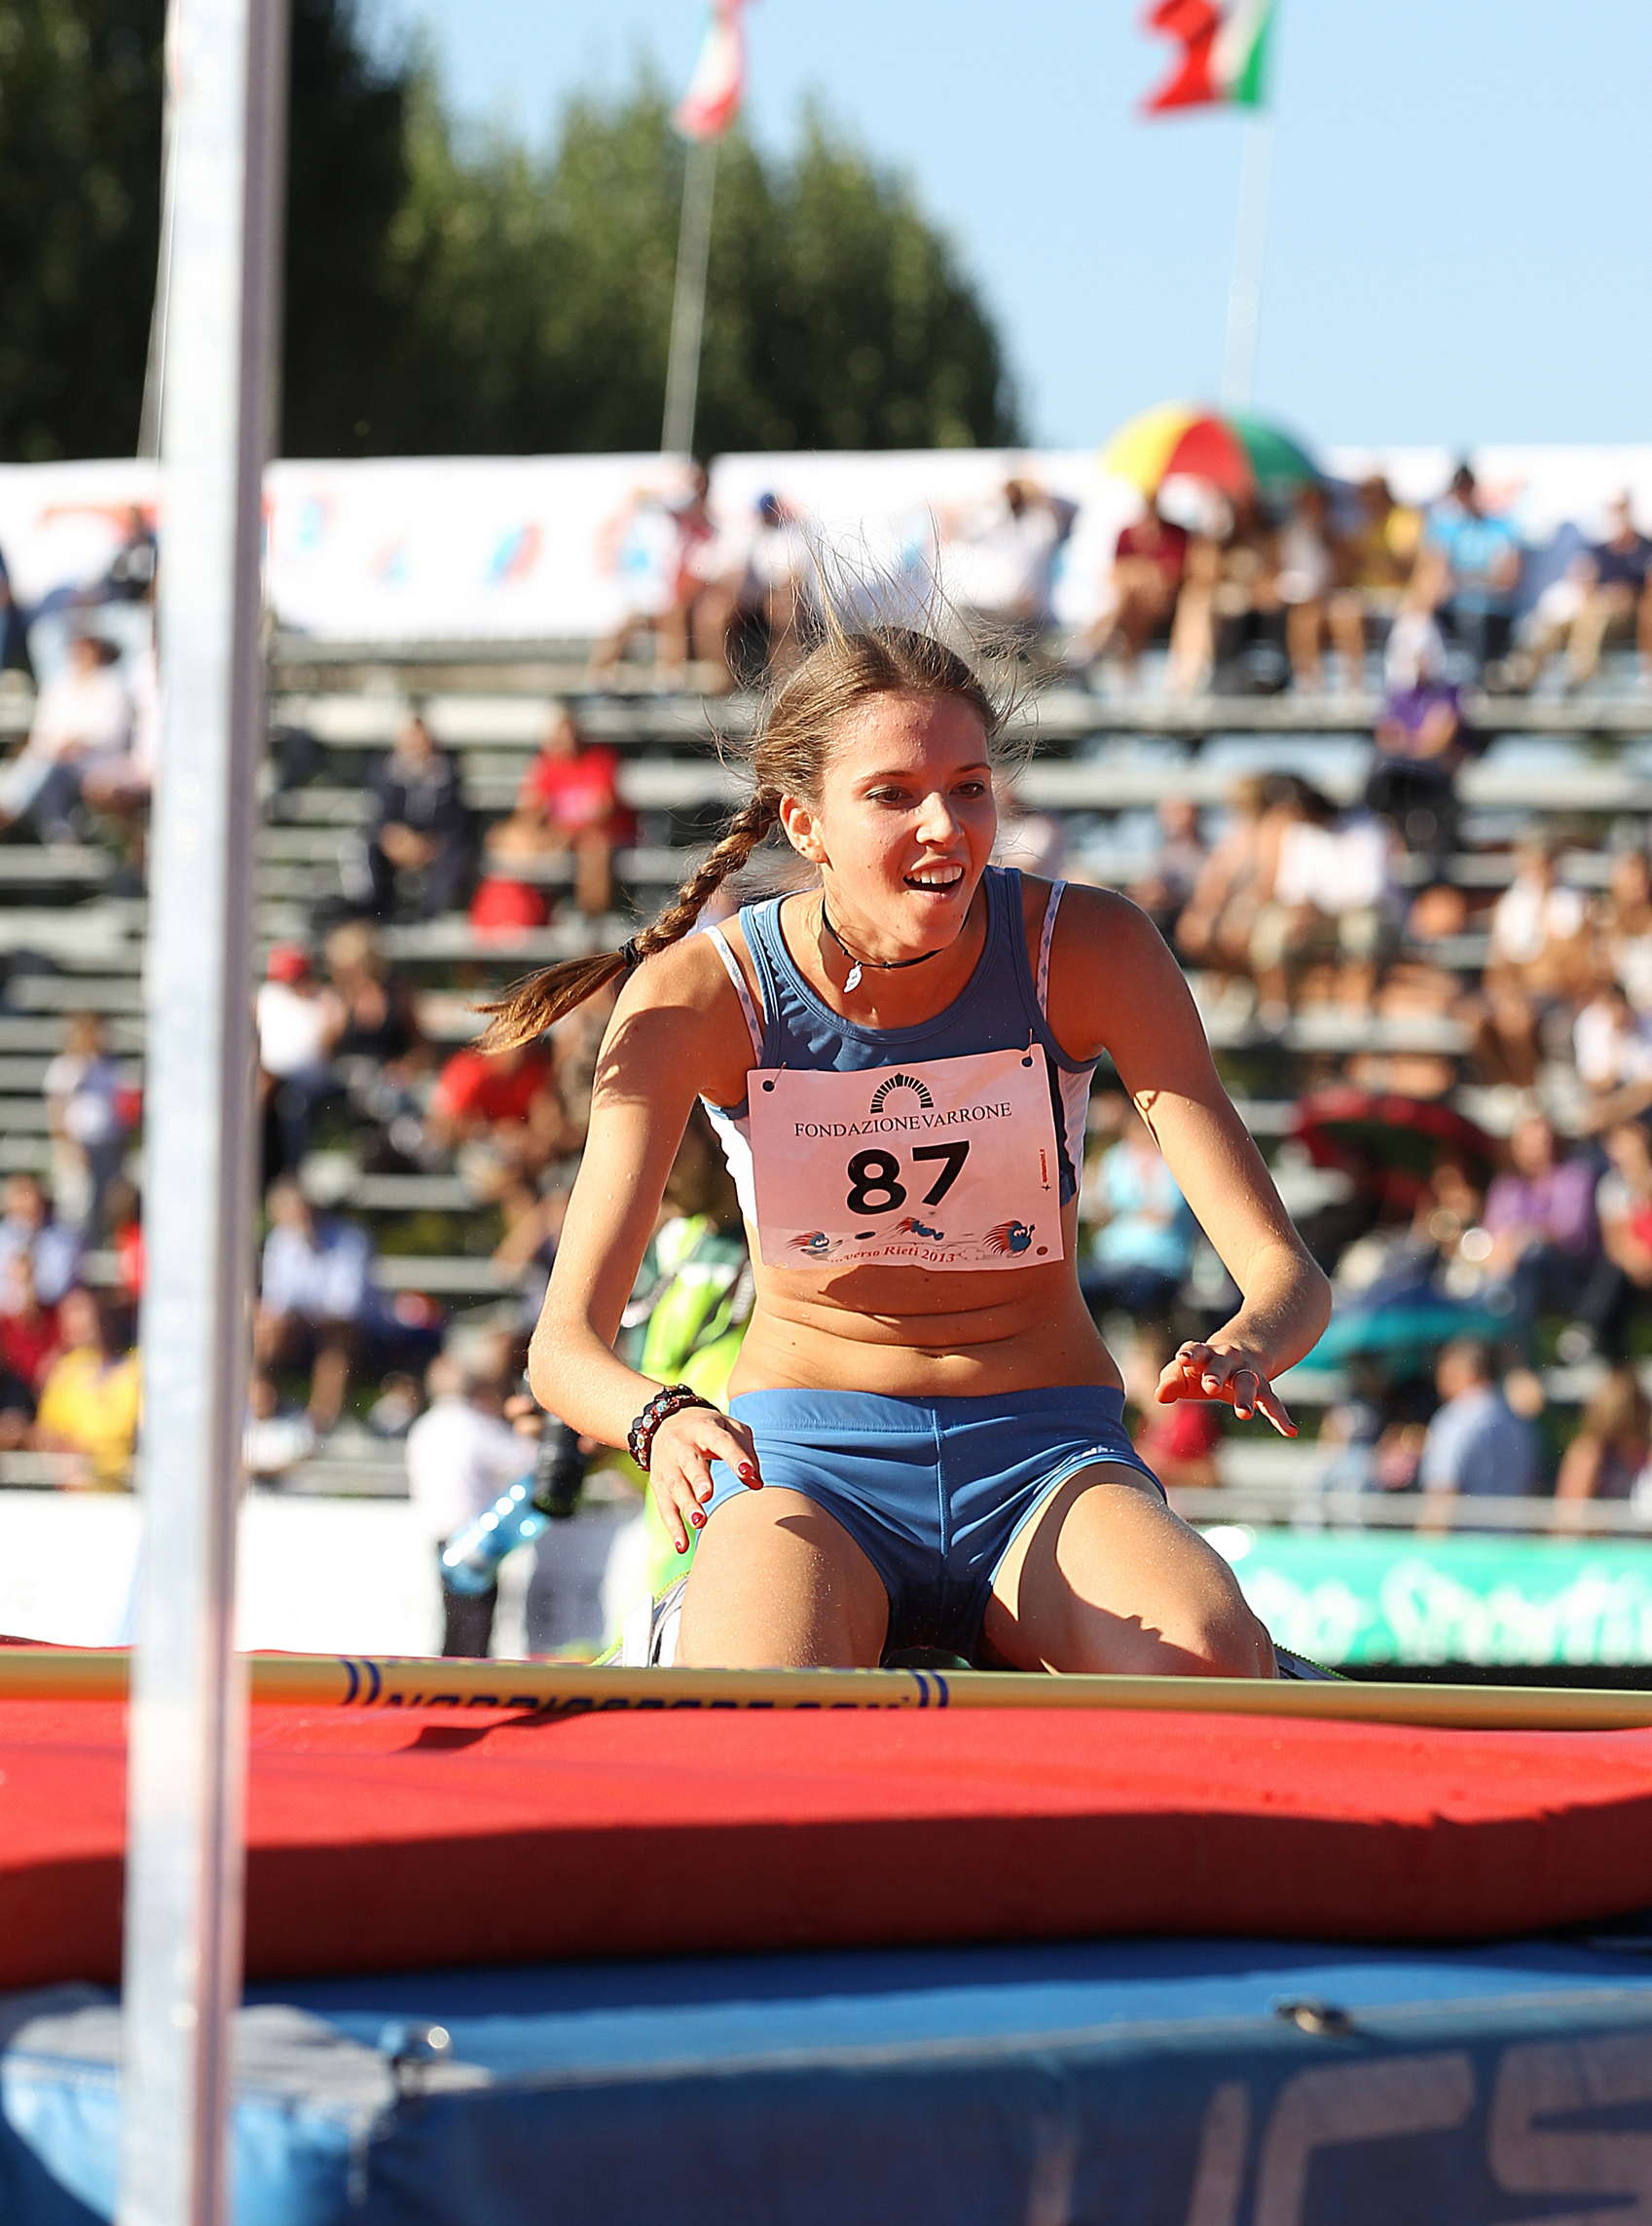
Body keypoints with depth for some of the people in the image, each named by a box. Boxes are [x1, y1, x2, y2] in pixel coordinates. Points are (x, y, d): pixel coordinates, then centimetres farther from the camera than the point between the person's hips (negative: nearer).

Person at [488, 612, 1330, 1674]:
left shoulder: (1089, 946, -8)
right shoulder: (697, 991, -10)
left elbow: (1290, 1275, -12)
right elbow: (566, 1341, -16)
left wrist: (1243, 1350, -38)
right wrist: (664, 1419, -40)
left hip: (1046, 1464, 1)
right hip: (803, 1465, -1)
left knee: (1212, 1667, -34)